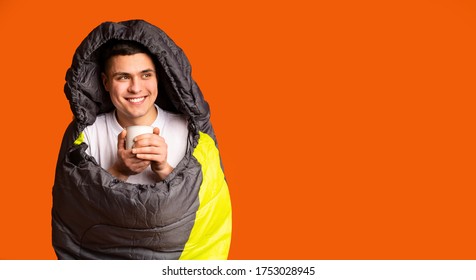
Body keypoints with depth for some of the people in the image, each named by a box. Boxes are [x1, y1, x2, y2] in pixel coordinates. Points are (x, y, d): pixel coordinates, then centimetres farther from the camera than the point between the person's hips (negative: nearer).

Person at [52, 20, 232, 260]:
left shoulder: (193, 132, -1)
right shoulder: (84, 133, 2)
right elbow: (71, 208, -1)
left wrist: (165, 170, -17)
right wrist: (118, 171, -15)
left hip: (176, 254, 0)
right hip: (100, 253, 1)